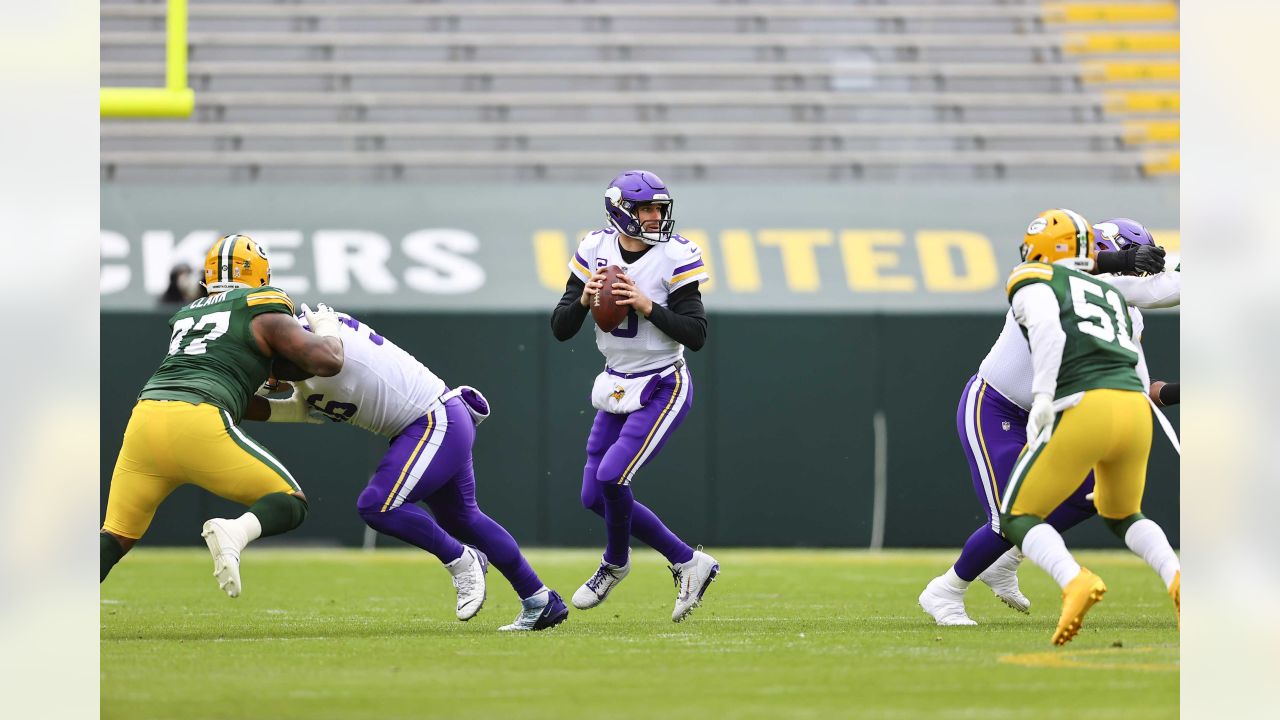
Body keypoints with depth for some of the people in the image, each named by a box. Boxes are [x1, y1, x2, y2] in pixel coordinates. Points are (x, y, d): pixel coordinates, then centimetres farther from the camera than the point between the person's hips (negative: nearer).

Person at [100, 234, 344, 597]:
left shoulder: (185, 316, 32)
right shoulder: (264, 314, 13)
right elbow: (328, 361, 5)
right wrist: (326, 330, 27)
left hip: (146, 417, 5)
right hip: (198, 426, -5)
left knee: (117, 537, 17)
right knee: (291, 504, 10)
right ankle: (235, 532, -22)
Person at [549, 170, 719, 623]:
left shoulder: (675, 257, -15)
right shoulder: (595, 250, -2)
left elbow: (696, 335, -17)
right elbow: (560, 329, -1)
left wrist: (647, 306, -26)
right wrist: (583, 299, -20)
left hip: (662, 389, -6)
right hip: (616, 387, 6)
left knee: (611, 475, -18)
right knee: (595, 497, 3)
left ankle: (615, 563, 12)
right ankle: (688, 562, 16)